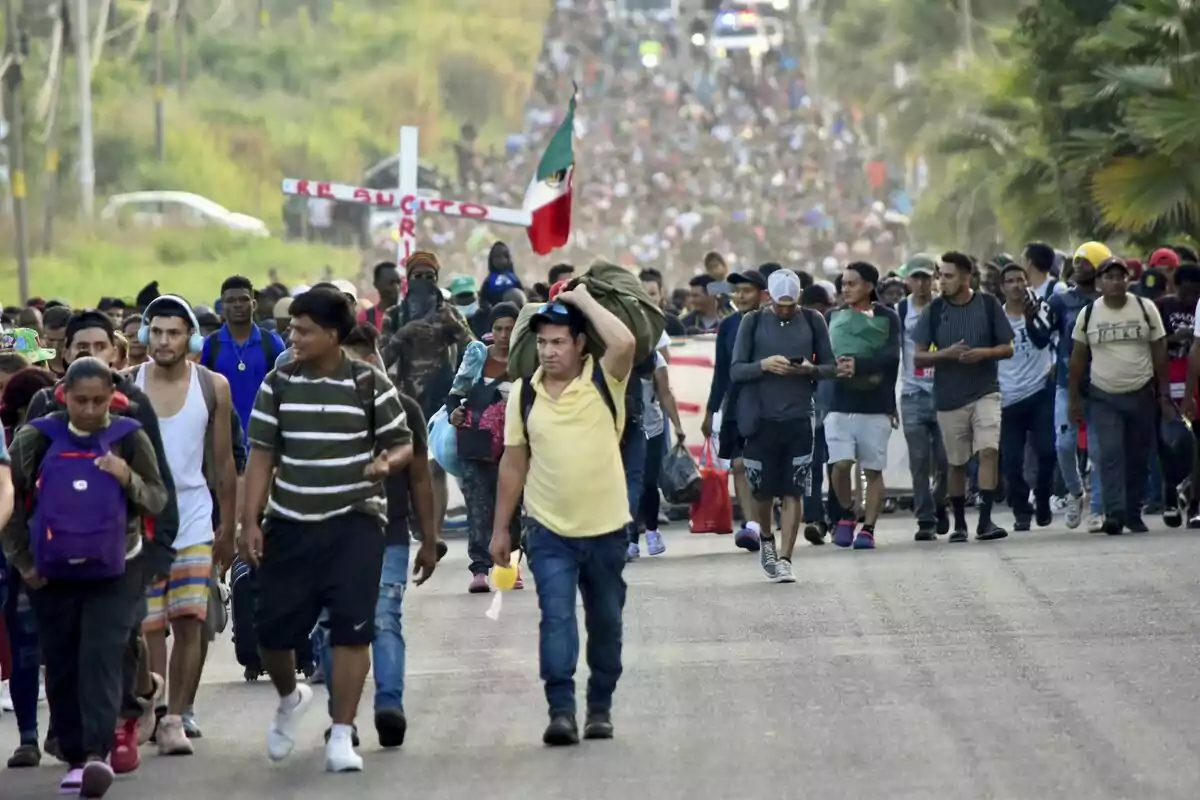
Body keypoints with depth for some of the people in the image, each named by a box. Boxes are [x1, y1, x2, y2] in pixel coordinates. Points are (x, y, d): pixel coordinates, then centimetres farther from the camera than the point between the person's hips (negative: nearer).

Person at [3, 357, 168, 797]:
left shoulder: (130, 438, -5)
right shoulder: (36, 439, -5)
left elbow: (158, 500, -2)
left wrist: (128, 479, -21)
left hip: (115, 571, -2)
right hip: (52, 574, 2)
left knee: (101, 660, -15)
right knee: (62, 668, 6)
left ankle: (98, 754, -23)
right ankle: (75, 758, 16)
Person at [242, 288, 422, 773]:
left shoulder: (370, 385, -3)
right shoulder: (278, 384, 3)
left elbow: (403, 444, 3)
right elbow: (262, 455, 5)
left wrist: (387, 461, -21)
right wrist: (250, 522, -1)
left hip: (354, 523, -3)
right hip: (290, 525, 3)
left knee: (351, 628, -9)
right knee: (272, 627, 4)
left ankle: (342, 736, -2)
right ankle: (290, 698, 37)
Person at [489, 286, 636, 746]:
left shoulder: (604, 381, -5)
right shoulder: (524, 394, 2)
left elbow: (625, 343, -28)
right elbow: (513, 463, 8)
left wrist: (584, 301, -16)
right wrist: (500, 528, 9)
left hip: (606, 528, 0)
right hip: (549, 532, 0)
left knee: (605, 621, 12)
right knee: (556, 615, -15)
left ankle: (600, 708, 26)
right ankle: (561, 710, -21)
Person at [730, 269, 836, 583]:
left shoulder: (813, 321, 4)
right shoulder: (753, 322, 1)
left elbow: (830, 367, 8)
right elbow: (736, 370, 0)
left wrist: (810, 369, -14)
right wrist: (763, 365, -19)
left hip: (798, 418, 0)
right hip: (761, 418, 0)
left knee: (793, 492, -4)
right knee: (762, 491, 9)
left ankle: (784, 558, -1)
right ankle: (766, 540, 36)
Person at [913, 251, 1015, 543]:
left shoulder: (988, 305, -1)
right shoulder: (934, 310, 1)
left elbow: (1008, 348, 3)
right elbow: (918, 356, 1)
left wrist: (984, 352, -17)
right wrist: (946, 353, -16)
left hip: (985, 392, -1)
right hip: (949, 396, 1)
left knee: (989, 450, -18)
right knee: (956, 462, 9)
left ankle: (985, 520, -19)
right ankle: (959, 524, 23)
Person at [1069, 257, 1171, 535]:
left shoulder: (1146, 309, 1)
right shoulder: (1088, 314, 2)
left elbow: (1160, 353, 5)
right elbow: (1078, 358, 8)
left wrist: (1164, 395, 1)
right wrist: (1074, 399, 6)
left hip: (1141, 395, 1)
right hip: (1104, 397, -1)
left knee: (1138, 458, 5)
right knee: (1110, 454, -15)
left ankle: (1133, 514, 15)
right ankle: (1114, 513, -21)